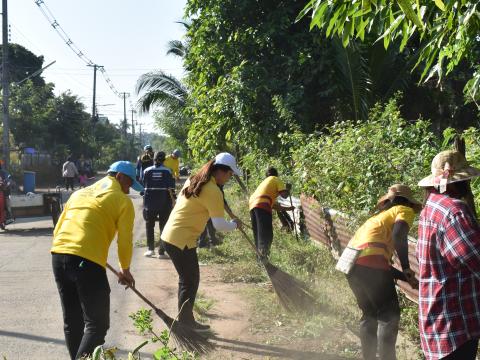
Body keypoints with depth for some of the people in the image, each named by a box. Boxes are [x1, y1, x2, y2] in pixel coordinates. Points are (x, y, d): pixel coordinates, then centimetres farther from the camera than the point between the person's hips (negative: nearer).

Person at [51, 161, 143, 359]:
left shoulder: (79, 193, 25)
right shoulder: (122, 200, 7)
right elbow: (125, 241, 5)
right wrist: (125, 270, 20)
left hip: (58, 255, 7)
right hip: (88, 261, -7)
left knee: (72, 322, 18)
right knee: (97, 325, 1)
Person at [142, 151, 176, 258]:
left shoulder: (147, 171, -2)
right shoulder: (167, 171, -6)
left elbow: (143, 186, 2)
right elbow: (170, 189, -8)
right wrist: (173, 201, 0)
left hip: (150, 203, 1)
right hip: (164, 204, -1)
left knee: (149, 226, 17)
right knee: (164, 227, 8)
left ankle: (150, 249, 16)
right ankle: (161, 252, 5)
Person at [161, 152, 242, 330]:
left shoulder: (194, 180, 11)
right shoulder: (213, 191, -16)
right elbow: (220, 225, -16)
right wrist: (235, 224, 2)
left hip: (171, 234, 9)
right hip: (182, 240, -9)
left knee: (187, 279, 19)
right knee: (190, 281, 3)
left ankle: (184, 318, 30)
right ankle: (185, 323, 13)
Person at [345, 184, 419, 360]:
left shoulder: (380, 216, 35)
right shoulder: (405, 211, 13)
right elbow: (398, 235, -8)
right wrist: (406, 268, -4)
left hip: (351, 262, 8)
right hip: (370, 261, -8)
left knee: (369, 314, 19)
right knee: (389, 315, -1)